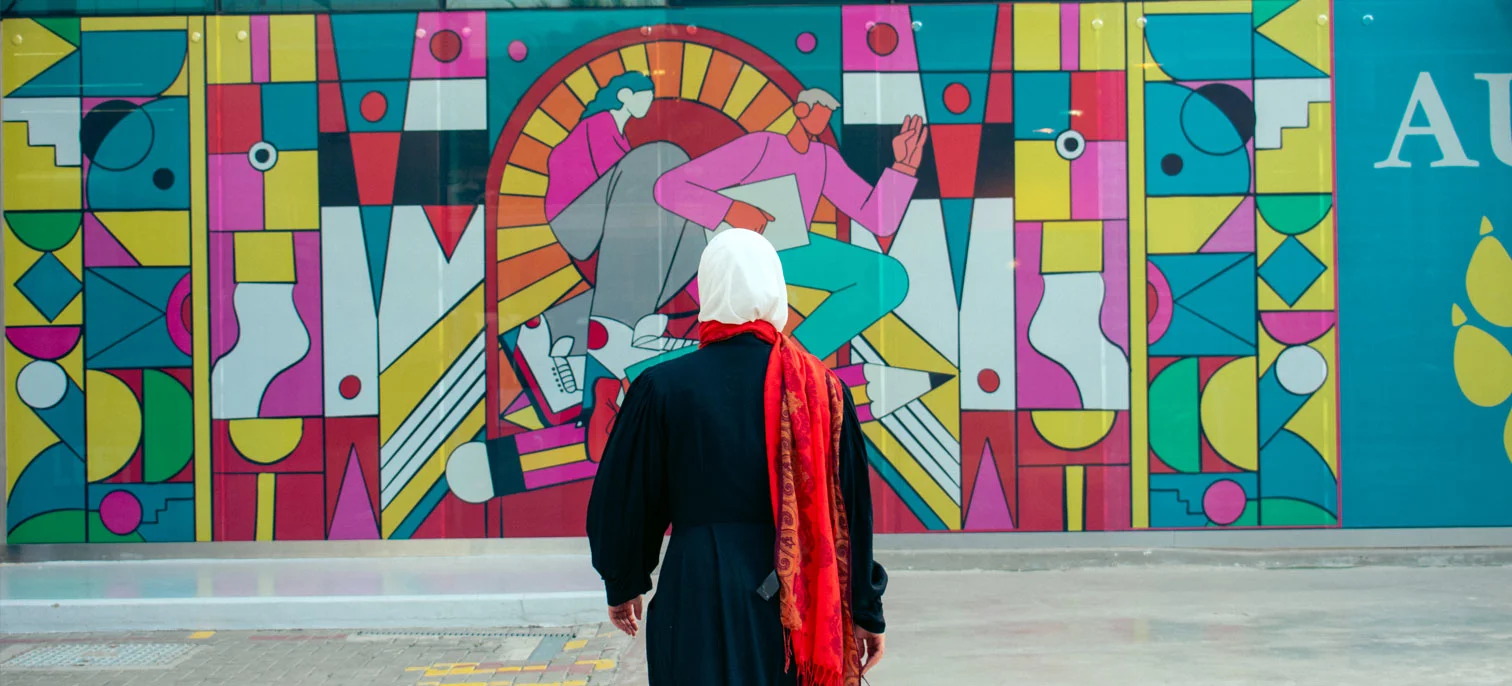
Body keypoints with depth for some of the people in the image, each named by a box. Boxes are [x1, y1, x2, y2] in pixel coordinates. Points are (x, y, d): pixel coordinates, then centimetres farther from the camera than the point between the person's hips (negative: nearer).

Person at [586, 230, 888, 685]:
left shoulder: (663, 388, -6)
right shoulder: (821, 389, -2)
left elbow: (624, 500, 2)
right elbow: (852, 506, 1)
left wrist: (623, 586, 19)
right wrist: (867, 613, 10)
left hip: (698, 599, -2)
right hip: (799, 608, 2)